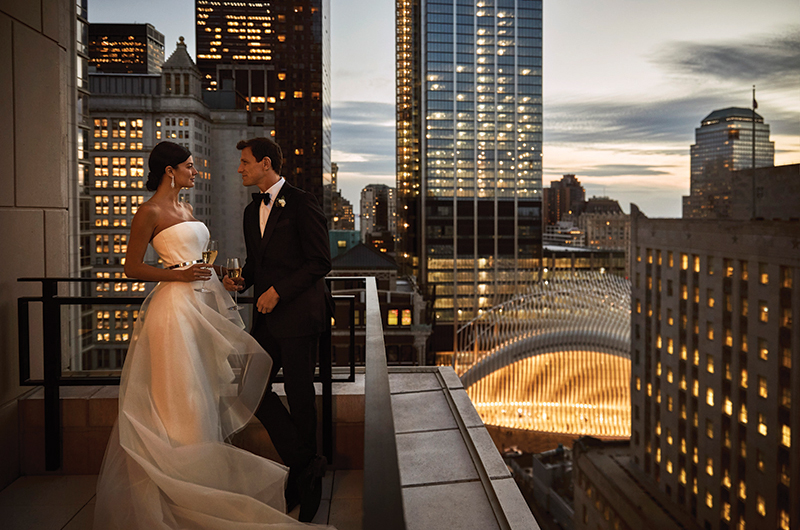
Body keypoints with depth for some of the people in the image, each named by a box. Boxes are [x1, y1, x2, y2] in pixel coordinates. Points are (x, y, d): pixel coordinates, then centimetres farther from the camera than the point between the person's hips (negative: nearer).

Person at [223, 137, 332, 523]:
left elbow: (320, 261, -12)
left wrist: (278, 291, -16)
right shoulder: (252, 211, 17)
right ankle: (304, 464, 16)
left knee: (299, 396, 1)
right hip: (266, 315, 8)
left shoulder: (301, 203, -8)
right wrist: (241, 280, 3)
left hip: (298, 313, -8)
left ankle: (303, 472, 20)